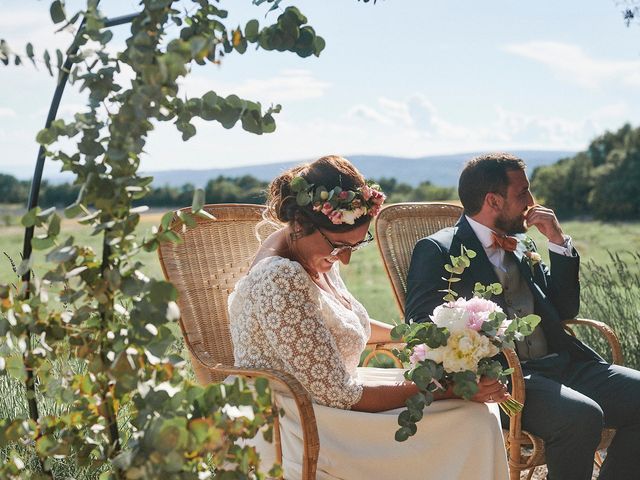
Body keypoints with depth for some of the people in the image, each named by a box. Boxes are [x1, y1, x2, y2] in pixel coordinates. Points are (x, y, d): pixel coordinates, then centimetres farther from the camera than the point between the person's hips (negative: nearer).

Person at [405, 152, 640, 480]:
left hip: (561, 364, 7)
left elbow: (565, 309, 21)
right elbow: (421, 324, -9)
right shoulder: (437, 250, 1)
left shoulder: (522, 246, 22)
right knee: (581, 416, -31)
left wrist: (558, 242, 10)